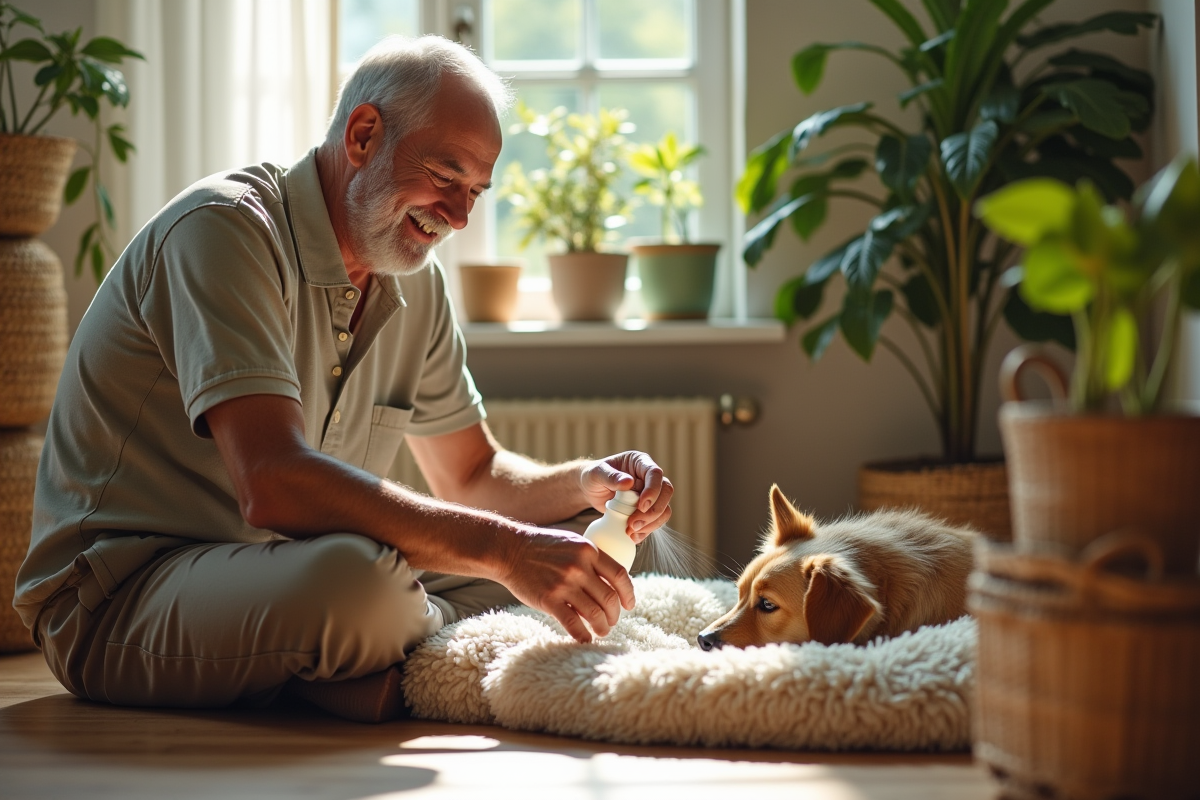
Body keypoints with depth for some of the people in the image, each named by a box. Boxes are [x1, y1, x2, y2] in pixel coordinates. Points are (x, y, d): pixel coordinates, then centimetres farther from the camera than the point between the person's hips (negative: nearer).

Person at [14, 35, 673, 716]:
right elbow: (275, 486, -33)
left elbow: (472, 475, 17)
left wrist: (585, 484, -6)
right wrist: (502, 547, -35)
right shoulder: (225, 229, -20)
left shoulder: (416, 283, 8)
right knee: (357, 580, -37)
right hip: (119, 601, -8)